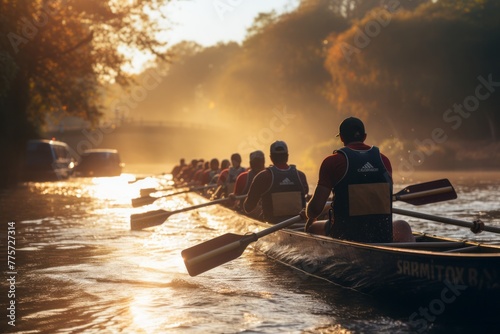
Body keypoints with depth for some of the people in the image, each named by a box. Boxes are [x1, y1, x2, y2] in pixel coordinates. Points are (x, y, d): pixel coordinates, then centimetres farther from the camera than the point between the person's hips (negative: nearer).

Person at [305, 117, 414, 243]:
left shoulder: (333, 161, -7)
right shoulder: (383, 160, 5)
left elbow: (316, 207, -10)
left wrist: (310, 217, 13)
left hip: (344, 237, -2)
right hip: (383, 239, 2)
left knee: (311, 228, 27)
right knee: (402, 227, 34)